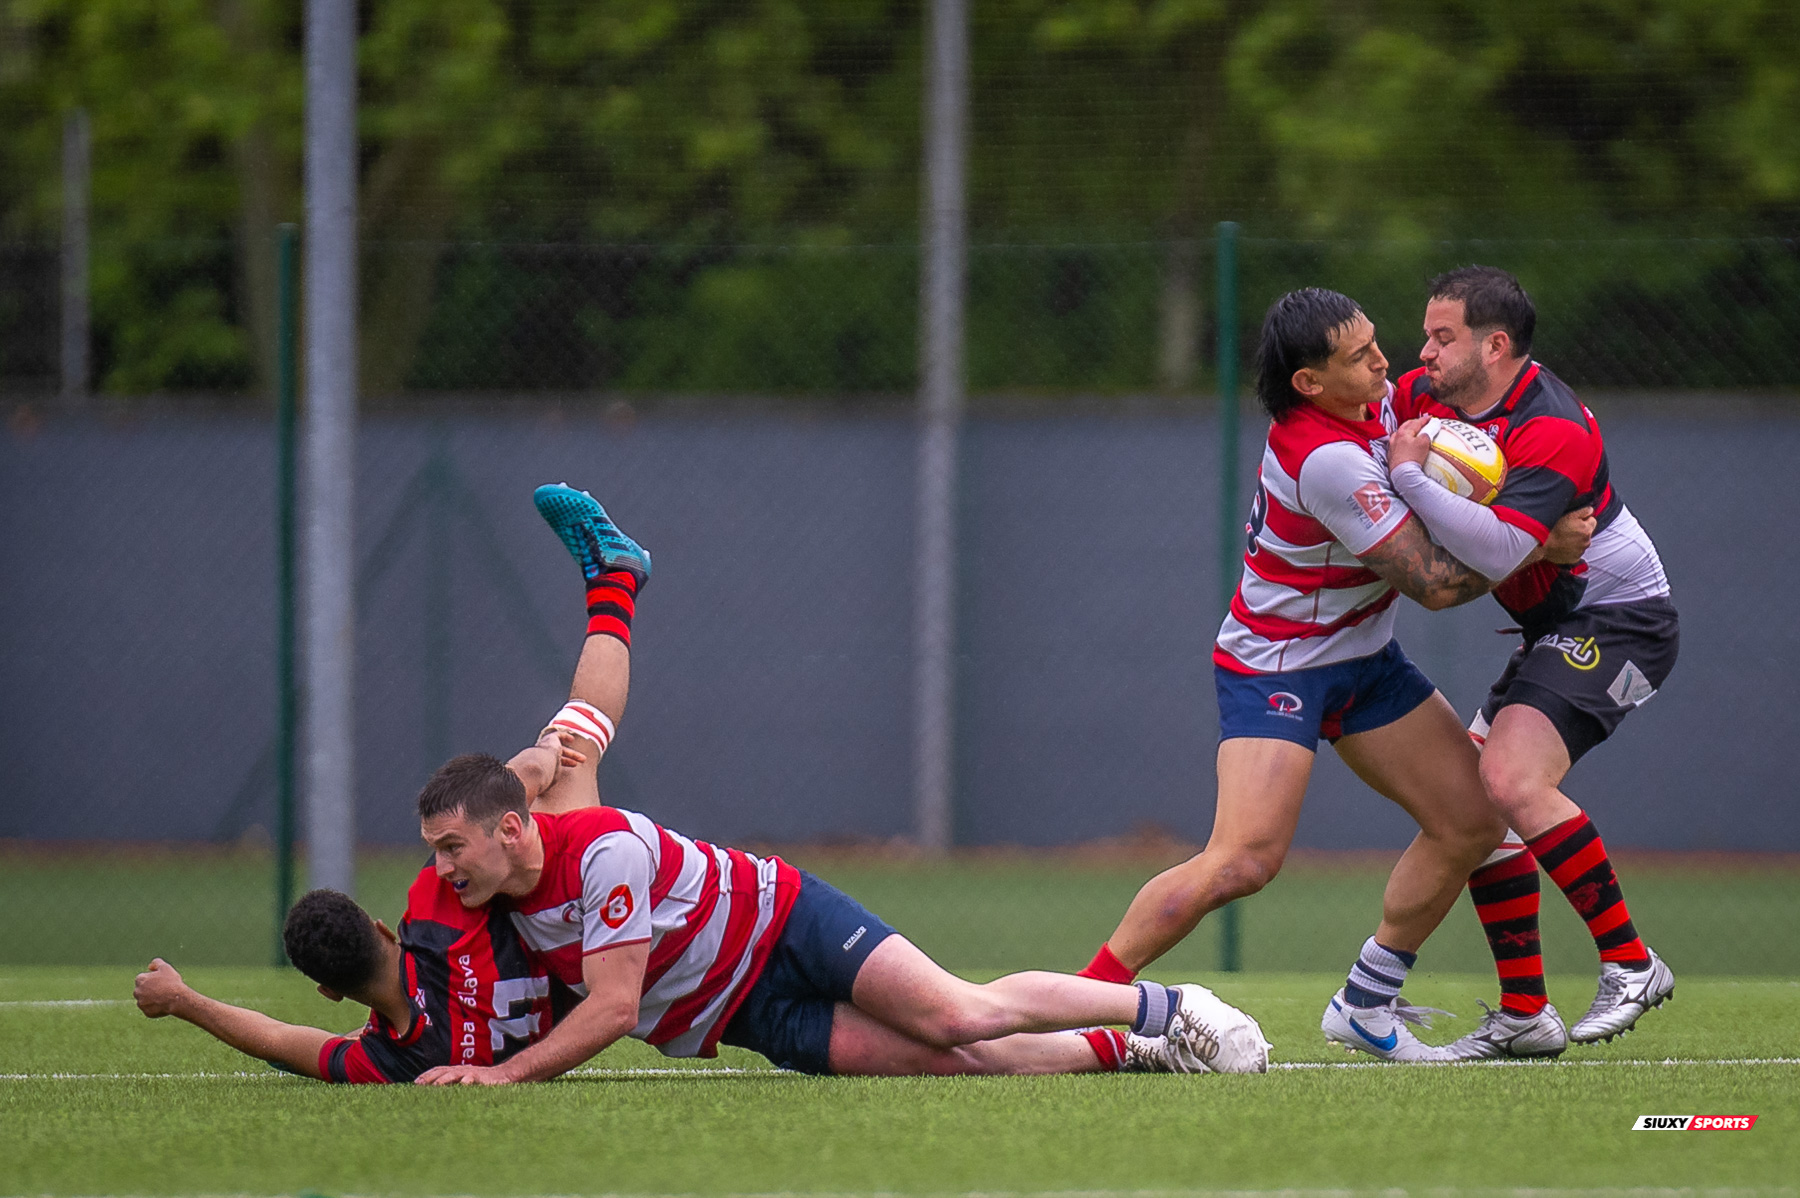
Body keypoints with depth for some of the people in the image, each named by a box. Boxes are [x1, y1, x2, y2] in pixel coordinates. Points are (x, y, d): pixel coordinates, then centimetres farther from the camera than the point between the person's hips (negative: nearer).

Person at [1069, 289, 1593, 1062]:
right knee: (1244, 861, -22)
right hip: (1276, 669, -9)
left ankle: (1366, 1004, 18)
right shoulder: (1326, 460, -30)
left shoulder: (1375, 404, -5)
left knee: (1471, 822, 5)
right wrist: (1543, 546, -17)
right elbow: (1435, 584, -25)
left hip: (1361, 657, 9)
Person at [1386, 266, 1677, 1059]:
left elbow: (1500, 549, -36)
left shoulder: (1552, 434, -25)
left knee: (1512, 780, -26)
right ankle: (1524, 1014, 8)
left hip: (1617, 619, -10)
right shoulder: (1431, 396, 3)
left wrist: (1410, 478, -32)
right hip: (1559, 632, 10)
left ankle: (1630, 963, -19)